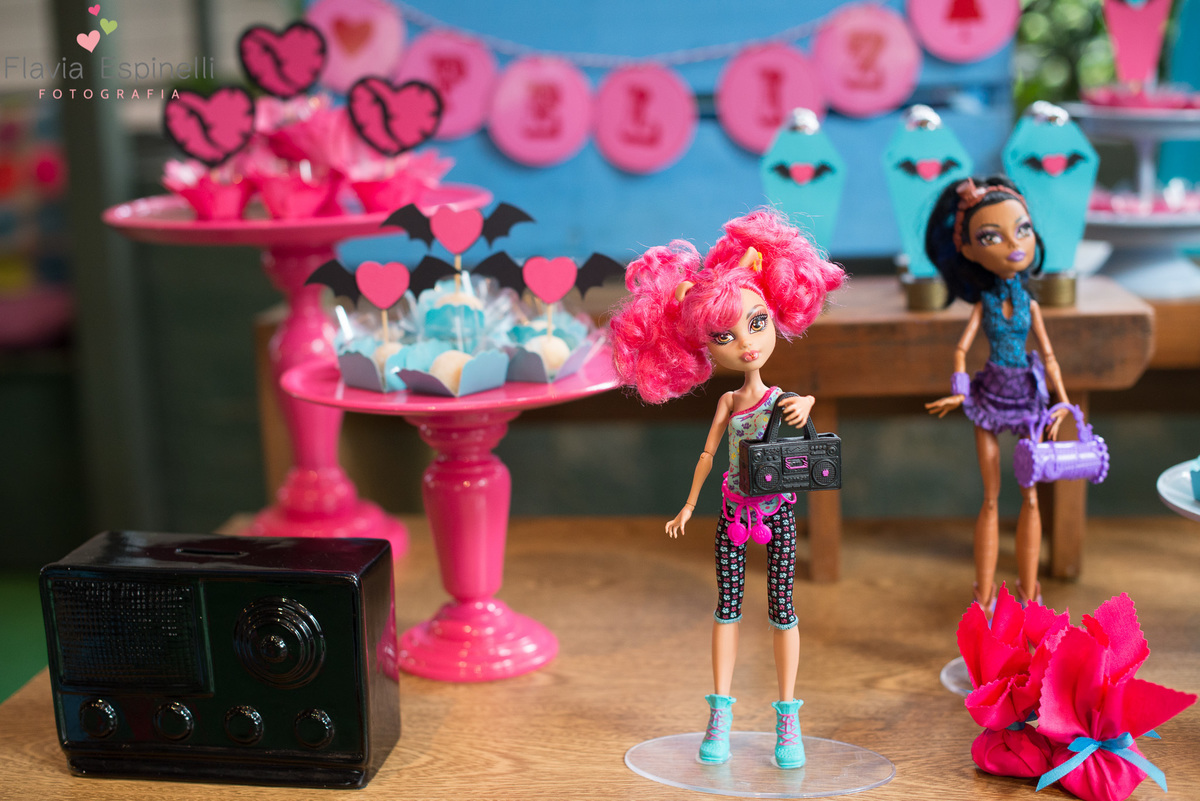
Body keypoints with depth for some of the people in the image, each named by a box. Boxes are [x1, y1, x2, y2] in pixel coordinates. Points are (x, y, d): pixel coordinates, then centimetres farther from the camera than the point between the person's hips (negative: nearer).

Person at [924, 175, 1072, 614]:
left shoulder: (1030, 303, 1)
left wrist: (1063, 401, 2)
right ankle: (985, 596, 12)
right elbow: (961, 349, -1)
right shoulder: (984, 303, -3)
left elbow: (1048, 355, 5)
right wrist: (958, 391, -15)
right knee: (991, 499, 4)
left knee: (1030, 497, 6)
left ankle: (1028, 592, 17)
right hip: (990, 395, -1)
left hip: (1028, 397, 1)